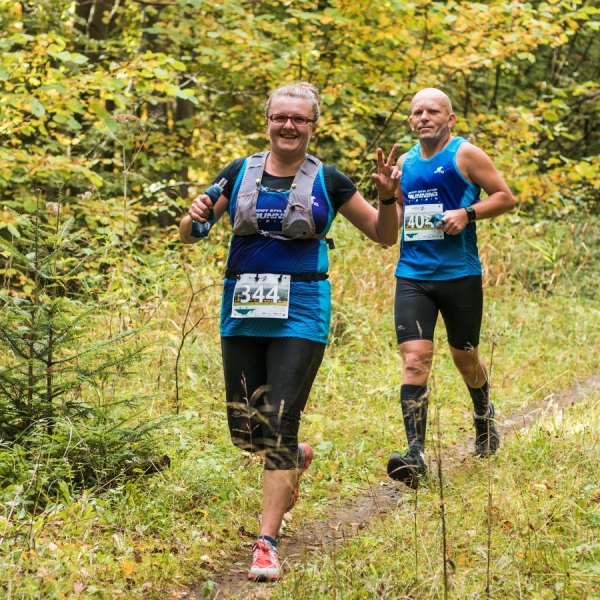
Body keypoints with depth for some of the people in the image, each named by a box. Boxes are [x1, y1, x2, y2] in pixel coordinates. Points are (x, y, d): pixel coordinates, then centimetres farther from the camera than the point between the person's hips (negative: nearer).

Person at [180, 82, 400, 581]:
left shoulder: (328, 182, 1)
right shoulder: (238, 174, 4)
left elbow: (384, 236, 8)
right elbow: (189, 236, 10)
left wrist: (387, 197, -11)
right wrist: (195, 218, -13)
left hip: (300, 313, -3)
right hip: (242, 313, 3)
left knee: (279, 425, -11)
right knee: (245, 430, 6)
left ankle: (267, 544, -6)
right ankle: (297, 457, 41)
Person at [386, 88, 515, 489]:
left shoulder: (465, 155, -3)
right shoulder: (406, 163, 12)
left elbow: (506, 197, -4)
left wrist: (469, 213, -18)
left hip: (460, 275, -3)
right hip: (412, 276, 3)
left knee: (464, 356, 12)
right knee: (415, 359, -12)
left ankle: (484, 414, 45)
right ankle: (415, 455, -17)